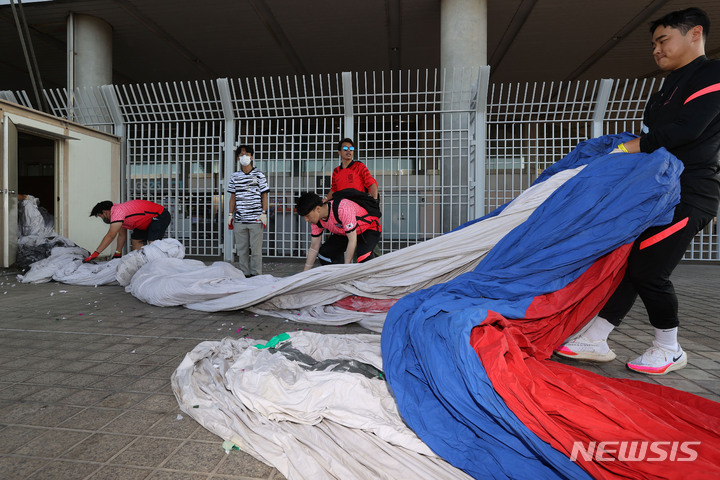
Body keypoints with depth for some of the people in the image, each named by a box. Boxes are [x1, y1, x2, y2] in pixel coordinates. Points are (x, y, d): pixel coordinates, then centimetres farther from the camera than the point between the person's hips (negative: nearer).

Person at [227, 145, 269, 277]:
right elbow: (233, 197, 15)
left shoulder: (259, 175, 3)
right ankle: (244, 275, 16)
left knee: (256, 249, -1)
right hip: (239, 220, 3)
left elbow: (264, 196, 4)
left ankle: (256, 275, 8)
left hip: (256, 219, -3)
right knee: (241, 250, 7)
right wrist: (230, 215, 9)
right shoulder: (234, 177, 12)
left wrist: (264, 213, -5)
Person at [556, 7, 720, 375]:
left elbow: (685, 130, -20)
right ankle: (594, 338, 8)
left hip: (688, 196, -9)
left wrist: (626, 149, -14)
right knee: (628, 263, 4)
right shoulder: (672, 85, 23)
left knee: (647, 270, -9)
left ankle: (669, 351, 12)